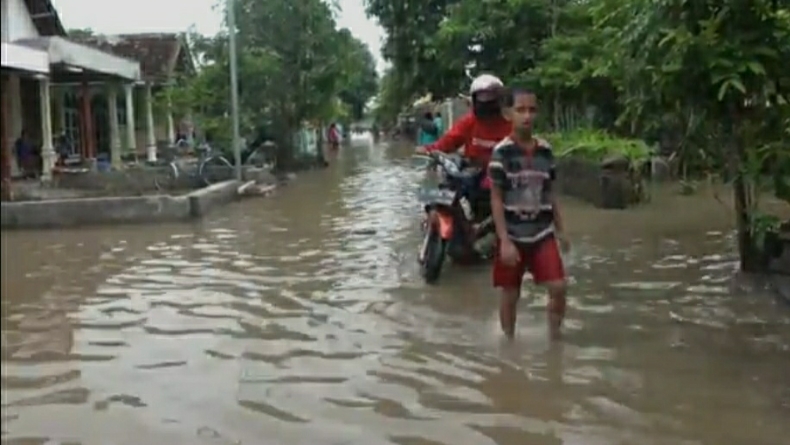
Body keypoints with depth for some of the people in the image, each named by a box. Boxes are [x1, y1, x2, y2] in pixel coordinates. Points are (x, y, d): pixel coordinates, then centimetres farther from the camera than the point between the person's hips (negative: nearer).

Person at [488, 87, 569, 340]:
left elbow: (550, 194, 12)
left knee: (558, 287, -7)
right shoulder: (502, 152, -11)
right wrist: (504, 240, -16)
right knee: (510, 294, 8)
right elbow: (496, 199, -11)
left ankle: (554, 337, 12)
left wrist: (560, 230, 12)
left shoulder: (545, 150, 3)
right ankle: (509, 342, 25)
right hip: (512, 235, -3)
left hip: (542, 233, 3)